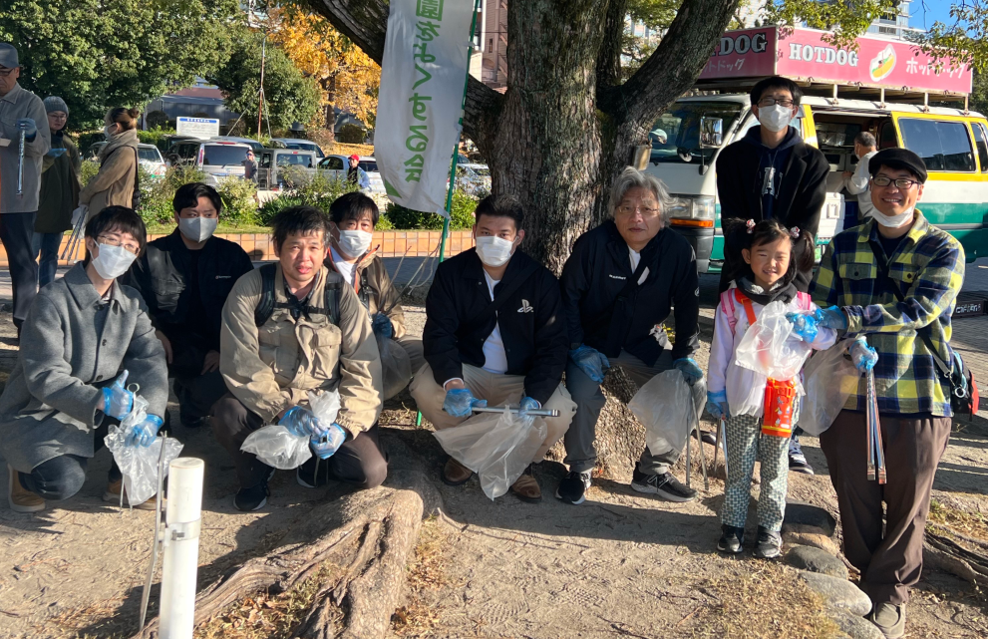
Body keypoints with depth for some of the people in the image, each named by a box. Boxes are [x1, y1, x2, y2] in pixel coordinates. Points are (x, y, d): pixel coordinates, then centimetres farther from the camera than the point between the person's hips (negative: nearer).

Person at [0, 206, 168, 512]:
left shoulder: (132, 303, 0)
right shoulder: (53, 300, -19)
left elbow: (150, 360, -13)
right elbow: (45, 378, -26)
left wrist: (151, 414, -32)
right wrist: (100, 401, -42)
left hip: (97, 409, 6)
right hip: (35, 416, -5)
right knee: (64, 481, -31)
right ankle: (26, 472, 6)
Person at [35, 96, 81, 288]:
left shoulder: (68, 144, 14)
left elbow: (75, 178, 18)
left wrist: (78, 206, 11)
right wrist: (48, 157, -34)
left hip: (59, 211, 6)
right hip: (37, 208, -6)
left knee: (50, 257, 10)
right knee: (31, 254, -5)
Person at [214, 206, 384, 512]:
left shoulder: (340, 293, -4)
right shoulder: (251, 288, -8)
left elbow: (363, 368, -7)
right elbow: (240, 362, -16)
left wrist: (344, 425, -21)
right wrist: (282, 410, -28)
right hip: (265, 403, 0)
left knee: (371, 471, -21)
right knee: (227, 413, -33)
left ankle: (312, 458, 14)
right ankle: (255, 471, 2)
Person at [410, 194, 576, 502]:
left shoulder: (541, 280, -7)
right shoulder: (451, 272, -6)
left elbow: (552, 346, -11)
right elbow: (438, 334, -14)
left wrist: (534, 397, -30)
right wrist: (453, 382, -35)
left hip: (522, 378, -1)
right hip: (466, 370, 1)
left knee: (558, 414, -29)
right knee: (425, 388, -29)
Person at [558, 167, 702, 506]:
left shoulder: (678, 250, -13)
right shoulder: (593, 243, -18)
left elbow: (687, 306, -1)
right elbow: (568, 296, -10)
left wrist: (683, 355, -5)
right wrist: (578, 347, -16)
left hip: (645, 343, 3)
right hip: (593, 340, -3)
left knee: (692, 389, -10)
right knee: (583, 392, -29)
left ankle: (653, 471, 8)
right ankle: (579, 471, -2)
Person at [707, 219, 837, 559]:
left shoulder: (800, 302, 3)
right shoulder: (732, 300, -1)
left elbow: (829, 337, 0)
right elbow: (720, 349, 2)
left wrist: (808, 329, -21)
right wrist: (715, 390, 2)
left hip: (783, 398, 1)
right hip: (743, 398, -1)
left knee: (775, 466, 10)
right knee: (739, 465, 9)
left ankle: (770, 527, 21)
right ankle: (733, 525, 20)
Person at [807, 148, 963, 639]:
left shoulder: (944, 250, -2)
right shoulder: (844, 247, 8)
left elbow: (918, 310, -18)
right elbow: (819, 308, 7)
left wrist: (844, 318, -26)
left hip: (919, 399, -2)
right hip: (851, 395, 2)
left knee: (907, 504, 7)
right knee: (855, 497, 10)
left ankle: (889, 596, 23)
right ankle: (864, 580, 29)